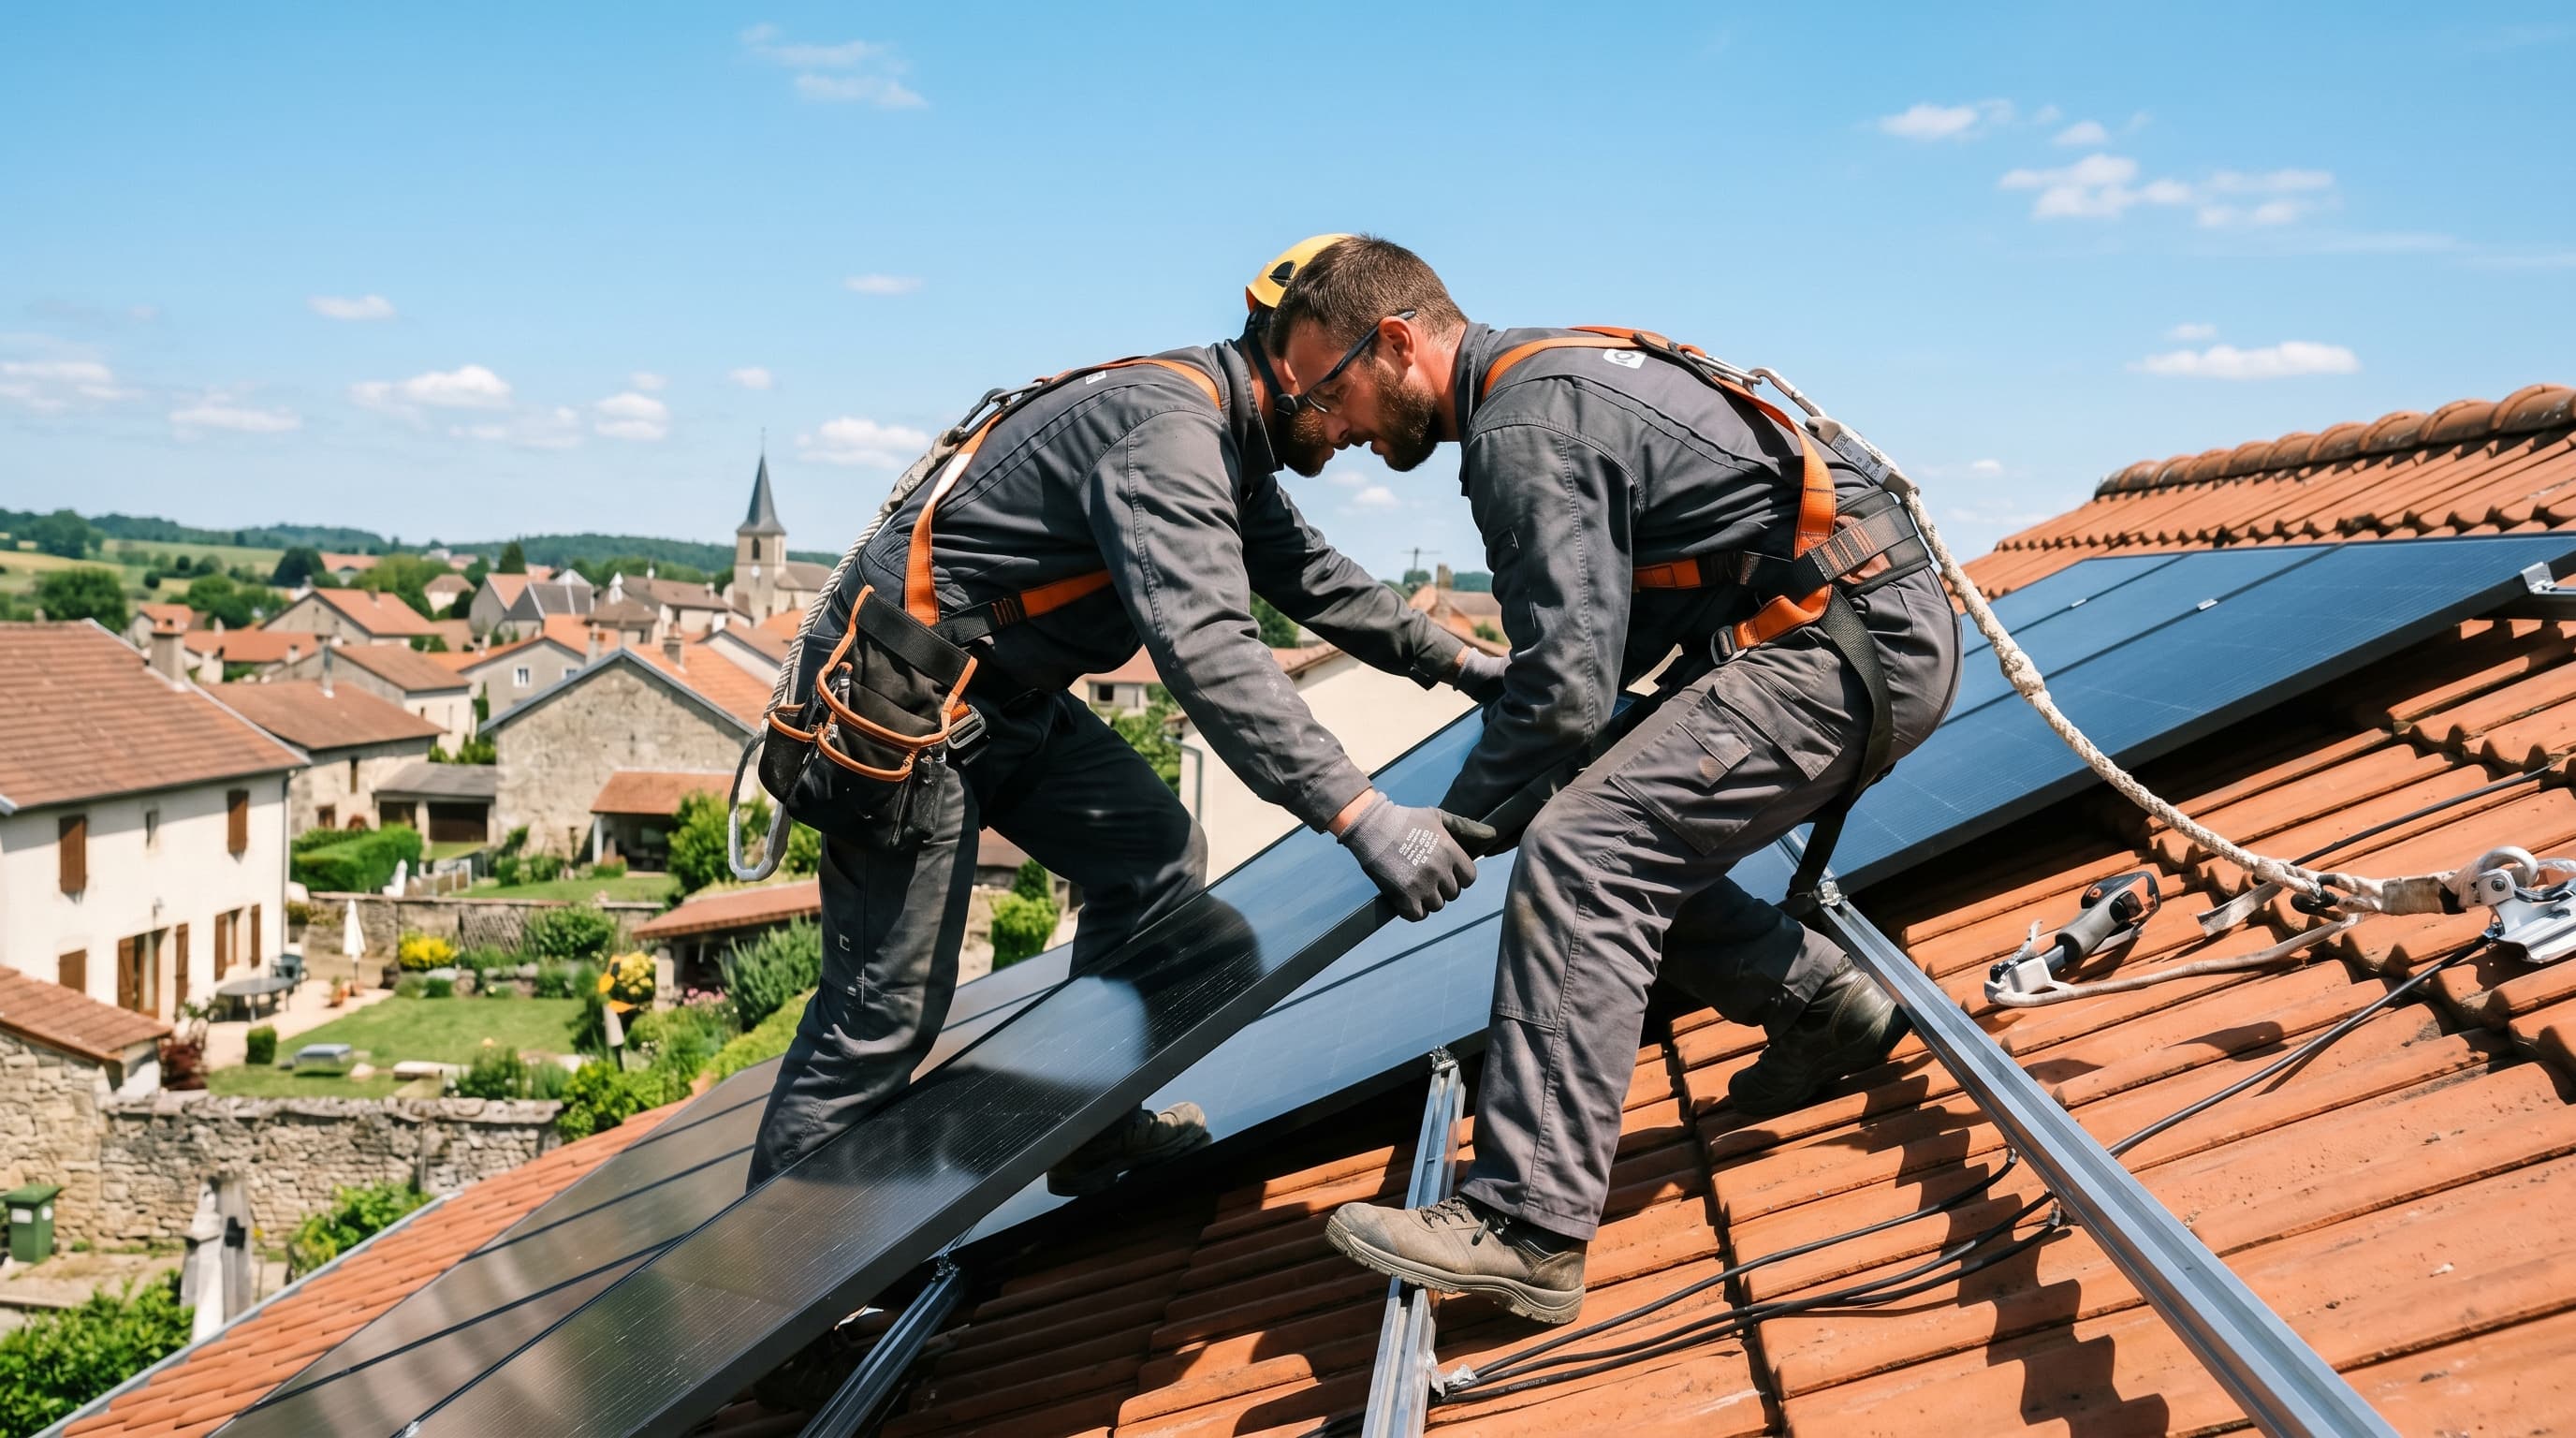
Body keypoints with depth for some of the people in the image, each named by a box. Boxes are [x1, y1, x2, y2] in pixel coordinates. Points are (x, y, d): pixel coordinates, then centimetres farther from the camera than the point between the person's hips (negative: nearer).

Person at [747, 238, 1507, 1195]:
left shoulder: (1224, 449, 8)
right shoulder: (1167, 433, -25)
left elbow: (1312, 578, 21)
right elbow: (1207, 648, -37)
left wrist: (1456, 661, 21)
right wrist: (1363, 818, -40)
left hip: (1010, 696, 10)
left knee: (1158, 857, 7)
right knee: (889, 1010, -5)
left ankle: (1090, 1131, 18)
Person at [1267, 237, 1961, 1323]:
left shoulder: (1523, 426, -17)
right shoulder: (1552, 371, 14)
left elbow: (1568, 691, -22)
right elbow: (1604, 630, 19)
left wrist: (1451, 822, -9)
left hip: (1844, 649, -10)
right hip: (1877, 632, 10)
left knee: (1580, 856, -20)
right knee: (1634, 849, 14)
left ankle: (1528, 1226, -24)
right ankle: (1825, 1007, 23)